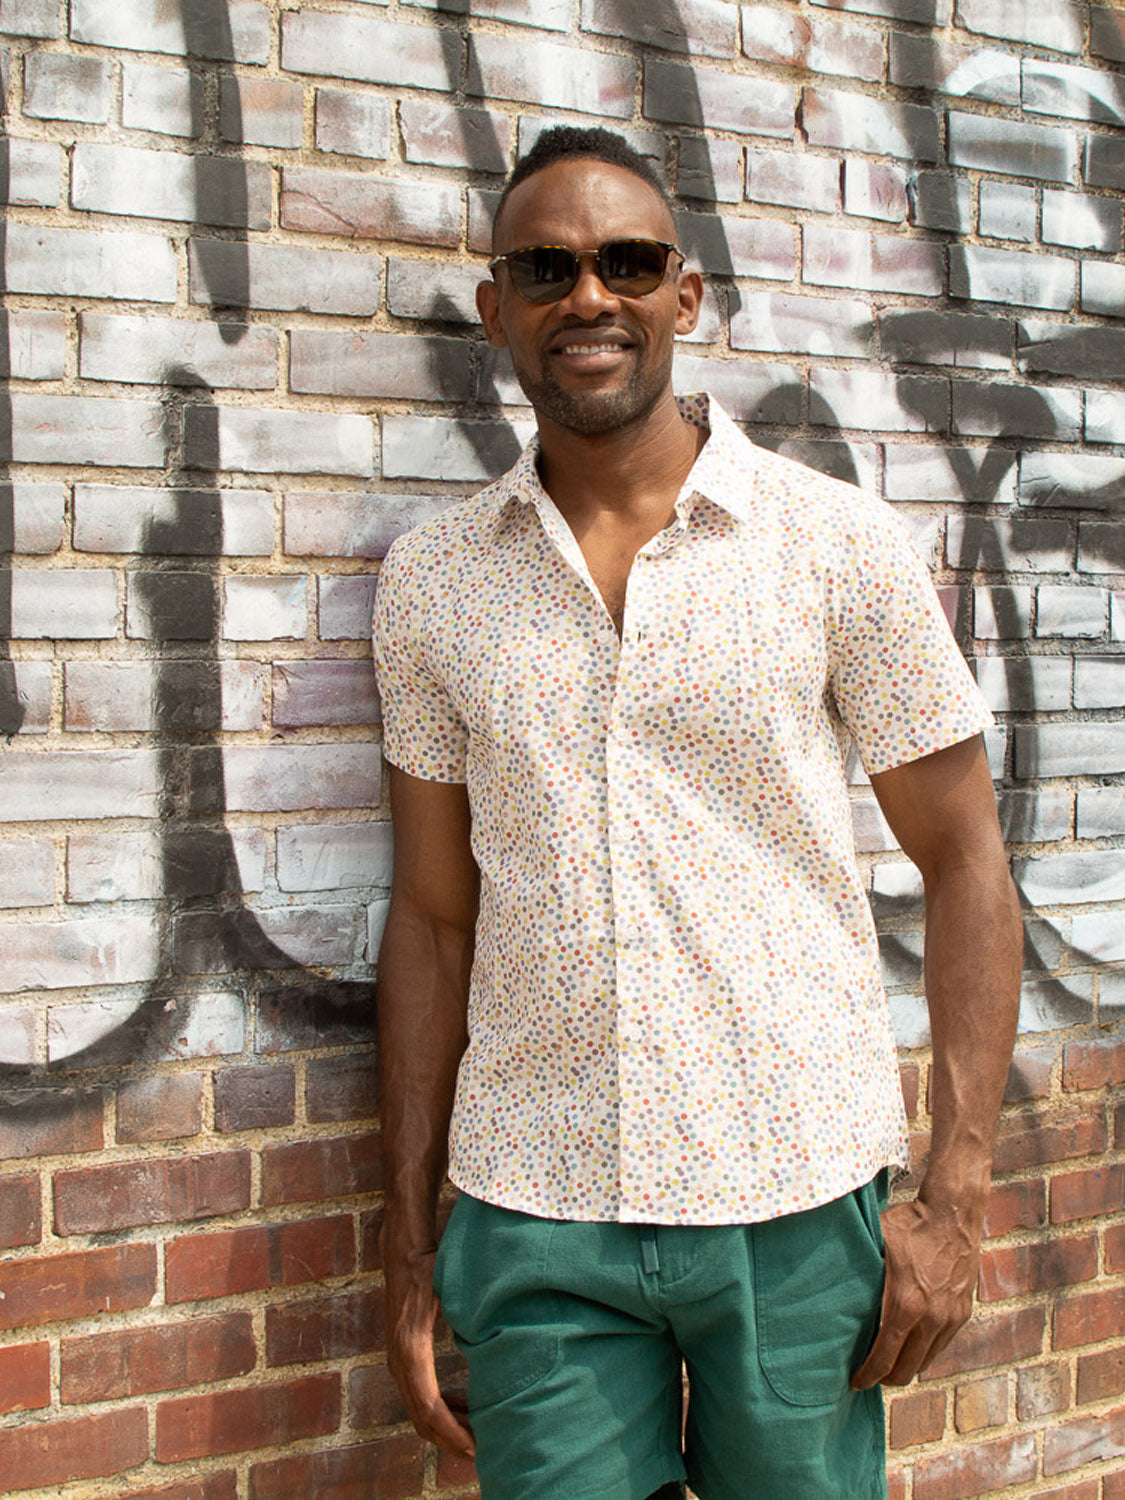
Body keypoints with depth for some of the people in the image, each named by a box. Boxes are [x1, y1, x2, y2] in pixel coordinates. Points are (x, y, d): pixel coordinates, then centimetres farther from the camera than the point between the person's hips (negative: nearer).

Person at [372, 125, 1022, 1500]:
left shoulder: (842, 546, -3)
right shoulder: (430, 583, 3)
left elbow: (961, 860, 0)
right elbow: (432, 914, 6)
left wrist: (954, 1193, -6)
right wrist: (409, 1248, 6)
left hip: (798, 1196, -1)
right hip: (532, 1217, 1)